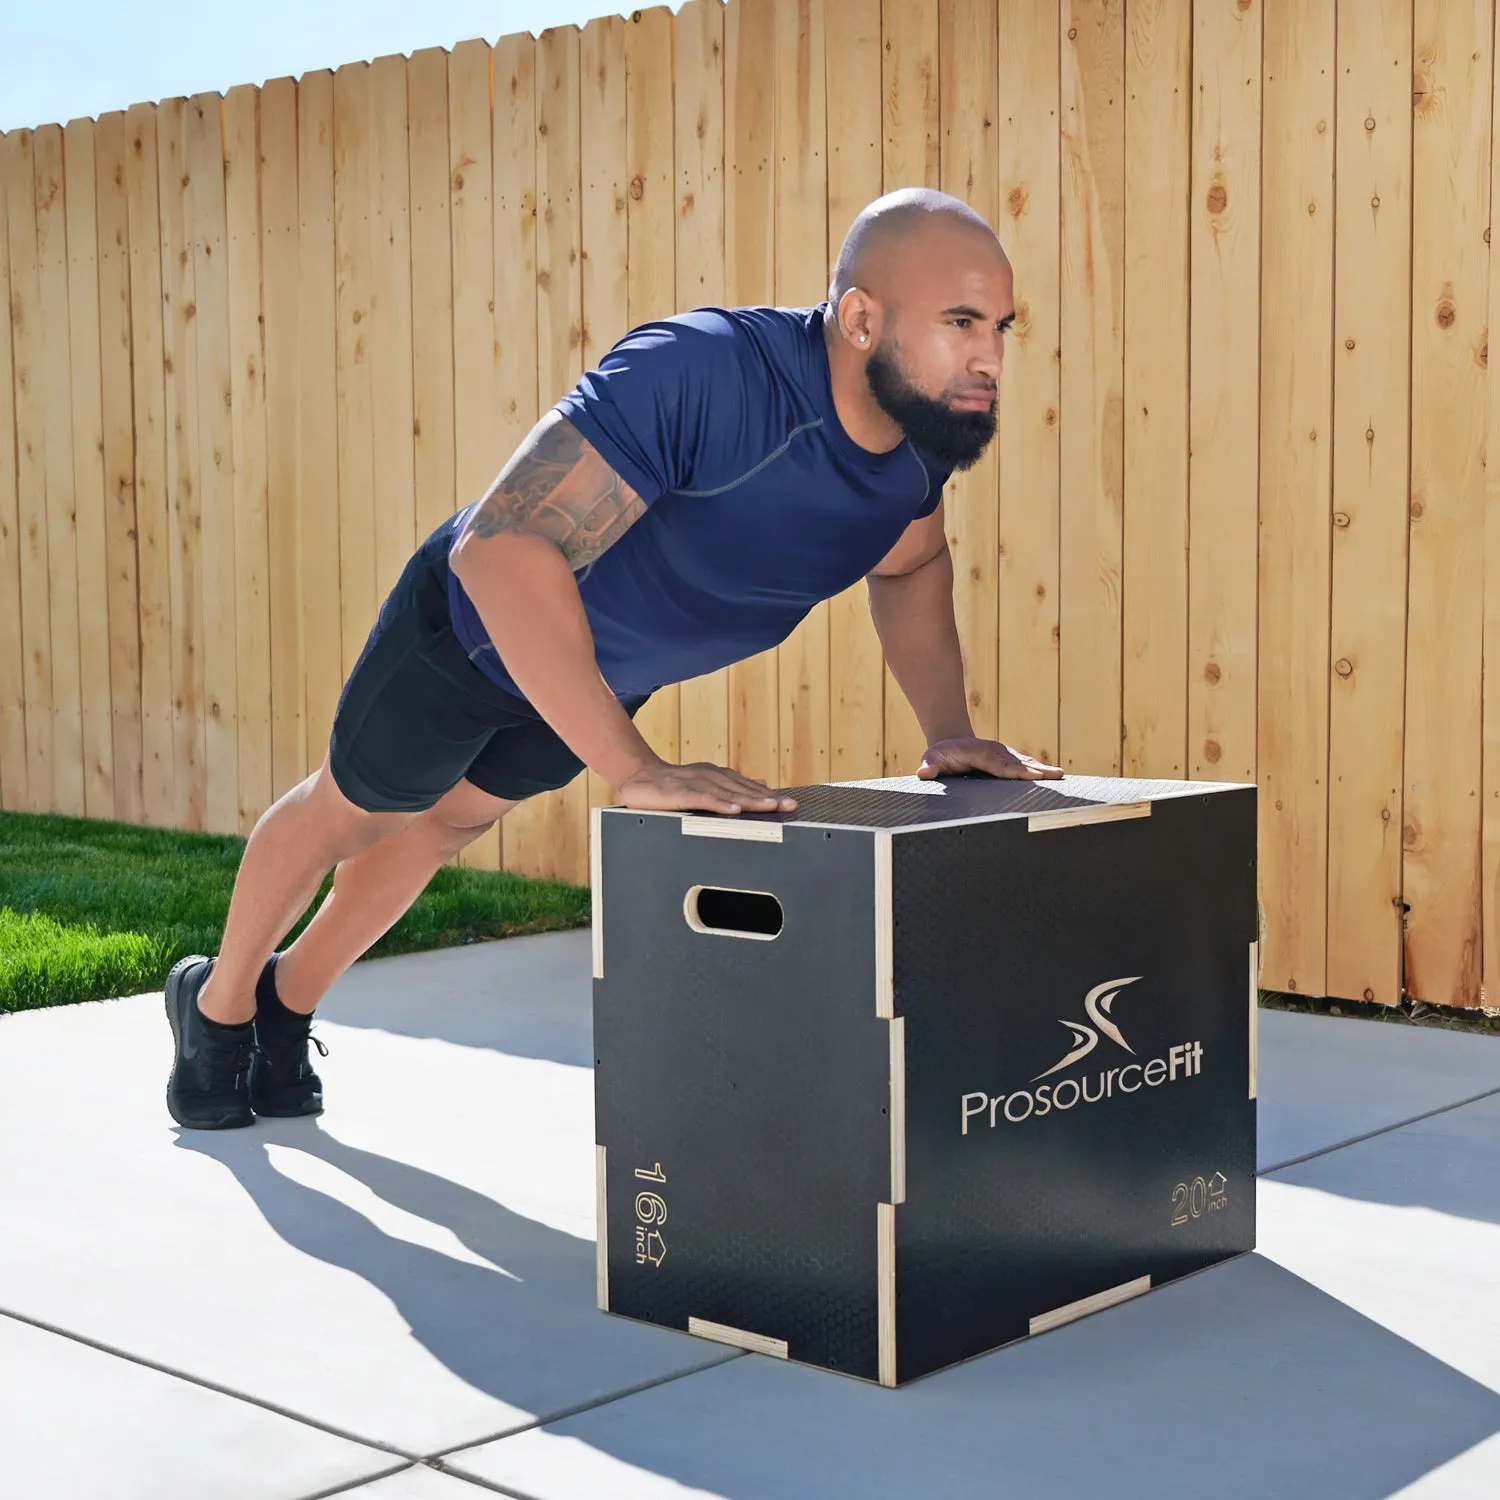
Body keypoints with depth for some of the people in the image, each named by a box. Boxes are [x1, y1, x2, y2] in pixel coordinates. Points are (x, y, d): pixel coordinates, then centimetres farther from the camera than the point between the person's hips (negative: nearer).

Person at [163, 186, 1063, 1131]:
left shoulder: (928, 429, -20)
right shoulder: (700, 374, -44)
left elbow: (912, 565, 3)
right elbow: (501, 549, -51)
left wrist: (951, 731, -11)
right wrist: (635, 769, -54)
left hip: (611, 668, 7)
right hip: (478, 621, -7)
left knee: (447, 824, 27)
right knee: (350, 812, 18)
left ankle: (287, 1003, 53)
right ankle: (218, 1002, 47)